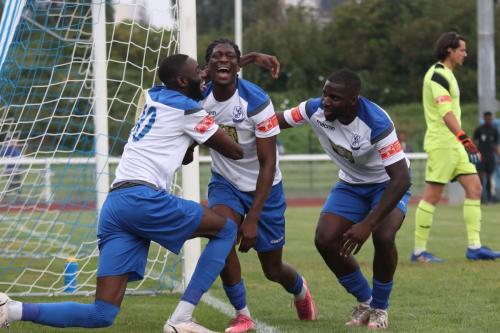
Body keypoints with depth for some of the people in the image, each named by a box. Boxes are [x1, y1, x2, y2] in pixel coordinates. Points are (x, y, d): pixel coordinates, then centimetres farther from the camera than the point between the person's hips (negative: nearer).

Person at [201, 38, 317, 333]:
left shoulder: (256, 101, -25)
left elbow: (267, 163, -22)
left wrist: (252, 218, -26)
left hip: (263, 187, -2)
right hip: (225, 182, 2)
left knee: (272, 268, 7)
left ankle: (300, 291, 46)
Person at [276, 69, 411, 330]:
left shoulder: (376, 122, -36)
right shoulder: (315, 109, -22)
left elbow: (401, 178, -38)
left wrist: (368, 224, -43)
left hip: (388, 183, -5)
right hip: (351, 183, 5)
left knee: (383, 237, -29)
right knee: (325, 240, -13)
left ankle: (380, 308, -2)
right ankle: (364, 302, 11)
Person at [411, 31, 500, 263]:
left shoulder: (445, 74, 17)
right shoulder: (438, 75, -14)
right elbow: (446, 113, -26)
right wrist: (464, 139, -34)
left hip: (454, 144, 10)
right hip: (441, 143, -10)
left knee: (474, 188, 2)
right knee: (432, 197, -5)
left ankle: (474, 247, 2)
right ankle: (419, 251, 1)